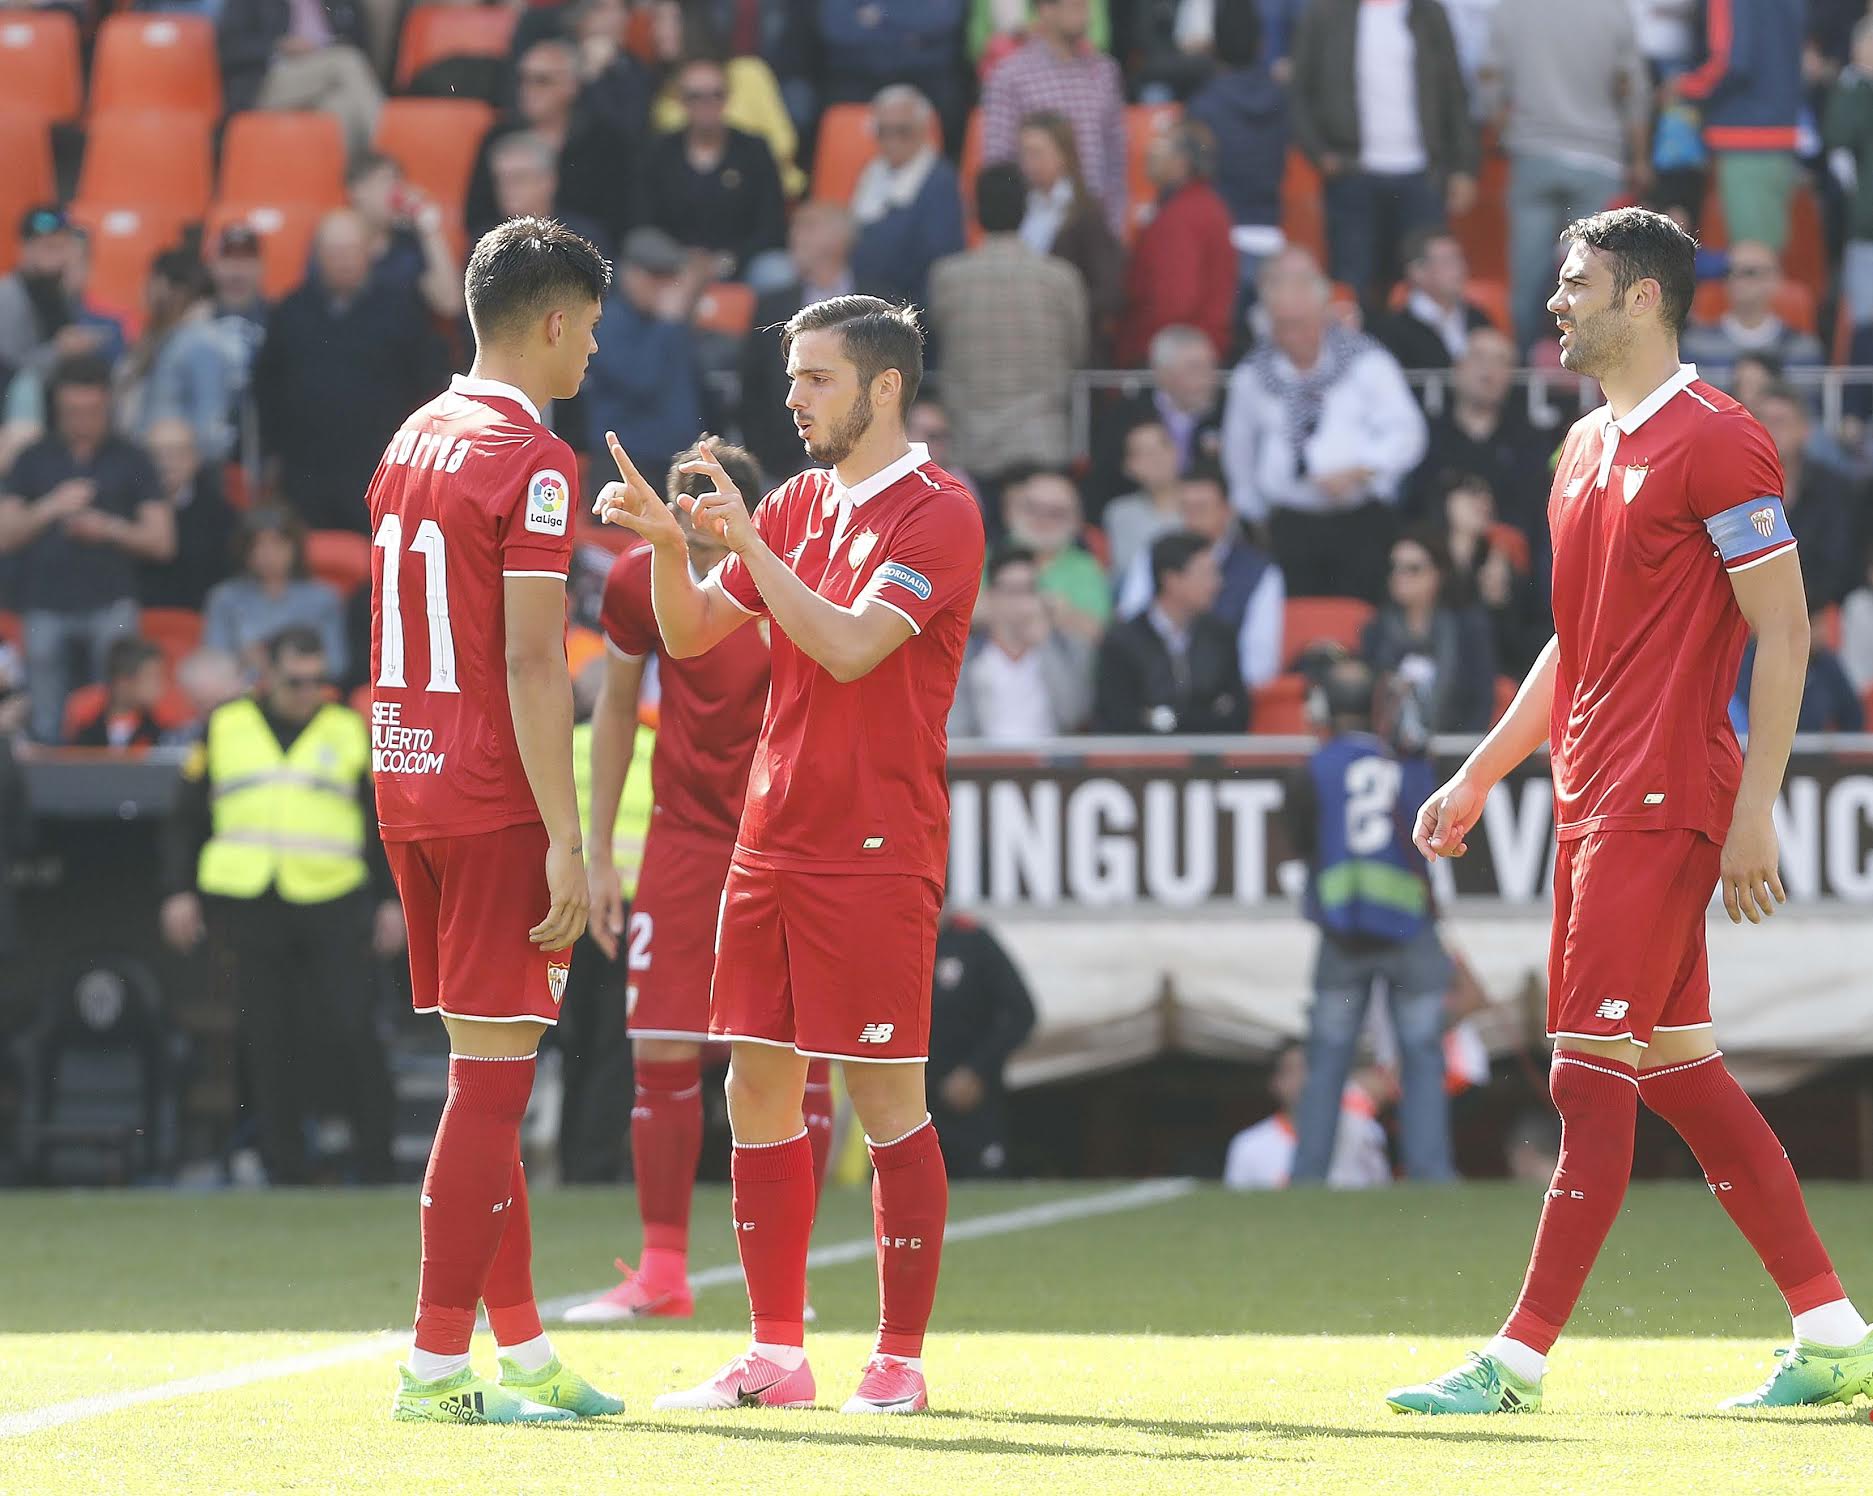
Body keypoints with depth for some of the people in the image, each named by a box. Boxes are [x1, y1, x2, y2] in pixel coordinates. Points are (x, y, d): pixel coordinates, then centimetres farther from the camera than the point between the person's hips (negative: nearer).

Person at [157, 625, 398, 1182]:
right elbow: (186, 818, 14)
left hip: (334, 908, -1)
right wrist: (178, 892, 5)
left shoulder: (352, 732, 10)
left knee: (349, 1035, -10)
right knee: (269, 1046, 2)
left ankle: (375, 1169, -2)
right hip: (246, 906, 1)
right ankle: (286, 1172, 9)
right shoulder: (225, 729, 11)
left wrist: (390, 901, 5)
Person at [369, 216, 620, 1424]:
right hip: (494, 798, -9)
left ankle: (524, 1347, 18)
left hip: (407, 783, 9)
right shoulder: (534, 463, -12)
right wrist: (567, 843, -18)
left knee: (488, 1072, 13)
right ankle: (437, 1363, -6)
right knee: (492, 1074, -5)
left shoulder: (412, 442, 14)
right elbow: (530, 667, -18)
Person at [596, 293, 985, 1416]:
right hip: (771, 846, 7)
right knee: (758, 1093, 6)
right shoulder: (797, 506, 15)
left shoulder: (939, 514, -7)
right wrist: (670, 542, -5)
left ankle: (900, 1362, 1)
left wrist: (746, 540, -19)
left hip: (879, 851, -7)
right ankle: (777, 1355, 12)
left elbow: (850, 646, -19)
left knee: (887, 1099, -4)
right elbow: (689, 632, 13)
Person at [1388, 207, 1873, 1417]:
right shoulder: (1588, 451, 17)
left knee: (1594, 1072, -9)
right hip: (1594, 801, 10)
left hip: (1662, 801, -9)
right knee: (1677, 1069, 10)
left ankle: (1521, 1361, -9)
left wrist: (1754, 810, -17)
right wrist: (1477, 778, 22)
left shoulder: (1716, 441, -10)